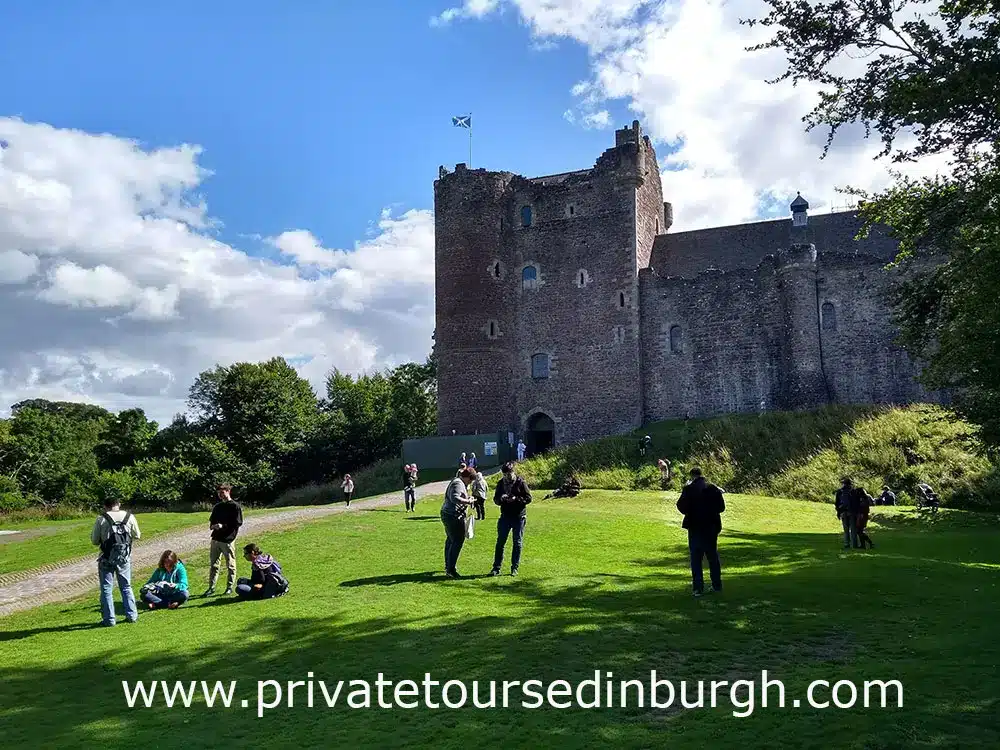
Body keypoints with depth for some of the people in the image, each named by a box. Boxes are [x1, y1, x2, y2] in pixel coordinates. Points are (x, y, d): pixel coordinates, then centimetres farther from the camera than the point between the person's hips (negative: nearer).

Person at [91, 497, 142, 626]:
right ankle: (132, 615, 18)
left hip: (107, 559, -3)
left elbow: (94, 541, -5)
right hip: (124, 558, 3)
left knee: (106, 589, 7)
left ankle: (109, 619, 9)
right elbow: (137, 536, 8)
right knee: (126, 587, 16)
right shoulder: (130, 517, -1)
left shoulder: (101, 519, -9)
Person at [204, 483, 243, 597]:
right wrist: (213, 526, -2)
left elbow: (237, 524, -8)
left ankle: (229, 587, 11)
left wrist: (223, 526, -16)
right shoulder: (217, 506, 16)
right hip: (216, 539, 6)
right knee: (213, 564, 9)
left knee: (230, 565, 2)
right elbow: (211, 522, 21)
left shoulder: (235, 506, -4)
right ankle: (211, 587, 17)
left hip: (228, 540, -6)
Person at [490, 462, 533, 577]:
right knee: (500, 542, 4)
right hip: (505, 516, 3)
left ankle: (514, 568, 15)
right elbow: (495, 499, 9)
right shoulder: (501, 483, 5)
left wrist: (516, 499, -22)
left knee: (518, 543, 4)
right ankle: (496, 568, 10)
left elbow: (529, 498, -7)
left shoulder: (521, 483, -6)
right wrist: (501, 498, -14)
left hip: (519, 517, -3)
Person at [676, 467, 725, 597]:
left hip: (696, 527, -4)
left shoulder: (689, 489, -12)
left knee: (696, 558, 2)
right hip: (712, 527, 4)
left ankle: (698, 588, 0)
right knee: (713, 556, 16)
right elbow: (721, 507, 4)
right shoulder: (714, 488, -1)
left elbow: (682, 507, -12)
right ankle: (717, 585, 23)